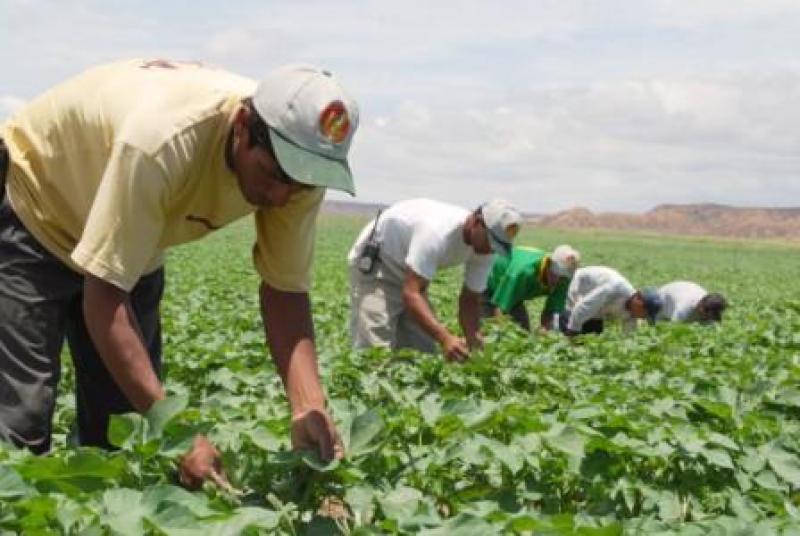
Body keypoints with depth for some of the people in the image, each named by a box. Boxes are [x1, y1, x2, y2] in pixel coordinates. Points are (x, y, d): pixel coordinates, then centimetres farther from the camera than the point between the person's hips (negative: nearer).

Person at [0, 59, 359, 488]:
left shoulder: (299, 160, -23)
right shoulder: (162, 140, -42)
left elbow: (285, 288, -14)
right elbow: (104, 297, -39)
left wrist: (309, 408, -30)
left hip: (130, 242, 6)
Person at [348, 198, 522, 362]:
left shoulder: (484, 248, -15)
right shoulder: (436, 231, -39)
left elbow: (470, 299, -5)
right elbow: (411, 294, -44)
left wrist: (474, 344, -22)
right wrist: (445, 338, -55)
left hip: (408, 274, 8)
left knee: (423, 350, 4)